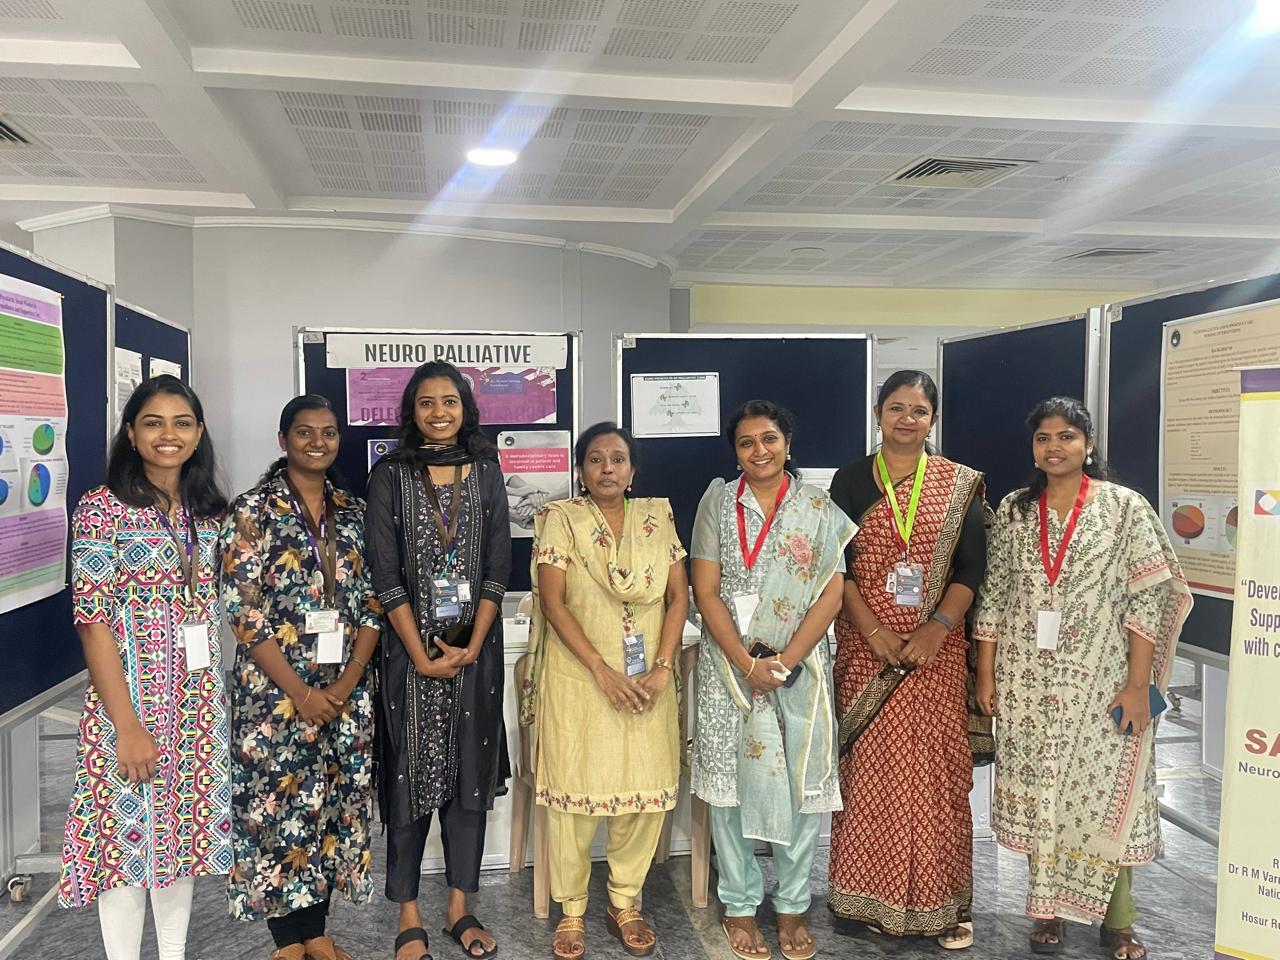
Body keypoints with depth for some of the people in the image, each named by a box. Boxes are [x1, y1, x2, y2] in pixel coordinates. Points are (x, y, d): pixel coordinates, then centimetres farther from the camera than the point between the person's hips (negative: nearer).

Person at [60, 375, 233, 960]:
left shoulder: (208, 511, 6)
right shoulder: (102, 509, -10)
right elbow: (92, 621, -14)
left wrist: (216, 694, 6)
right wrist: (127, 725, -17)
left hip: (199, 696, 5)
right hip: (131, 693, -5)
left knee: (184, 822, 15)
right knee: (127, 830, 5)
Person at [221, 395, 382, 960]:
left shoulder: (354, 513, 6)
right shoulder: (254, 511, -6)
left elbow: (372, 603, 5)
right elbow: (244, 612, -12)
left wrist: (347, 681, -6)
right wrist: (299, 691, -15)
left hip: (345, 694, 4)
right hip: (276, 693, -4)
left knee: (334, 807, 10)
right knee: (279, 807, 3)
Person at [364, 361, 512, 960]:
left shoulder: (486, 473, 5)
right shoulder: (390, 475, -2)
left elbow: (497, 567, 2)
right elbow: (385, 573, -7)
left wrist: (471, 646, -7)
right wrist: (421, 654, -11)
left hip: (475, 648, 2)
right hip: (410, 649, -2)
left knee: (471, 776, 8)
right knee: (411, 778, 4)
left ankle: (460, 908, 23)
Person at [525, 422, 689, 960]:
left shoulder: (657, 518, 6)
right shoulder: (561, 519, -2)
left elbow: (679, 595, 4)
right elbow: (552, 602, -8)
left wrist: (661, 669, -7)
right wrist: (602, 670, -15)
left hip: (646, 678, 3)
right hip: (578, 675, -3)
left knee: (647, 789, 4)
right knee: (574, 790, 1)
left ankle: (624, 903, 23)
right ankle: (571, 911, 18)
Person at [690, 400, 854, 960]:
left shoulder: (820, 511, 3)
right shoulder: (718, 503, 2)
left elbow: (831, 595, -3)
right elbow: (705, 592, -3)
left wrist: (786, 661, -13)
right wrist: (748, 663, -12)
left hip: (800, 666, 1)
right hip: (730, 664, 0)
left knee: (801, 783, 4)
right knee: (732, 780, 4)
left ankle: (792, 907, 21)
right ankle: (739, 905, 20)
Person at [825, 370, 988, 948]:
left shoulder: (960, 484, 5)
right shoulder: (851, 481, 4)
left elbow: (971, 567, 1)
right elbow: (837, 566, 0)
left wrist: (937, 628, -13)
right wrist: (874, 632, -12)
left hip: (937, 647, 0)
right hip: (866, 644, 0)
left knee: (937, 769, 2)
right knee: (869, 767, 3)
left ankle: (941, 902, 16)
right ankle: (869, 895, 17)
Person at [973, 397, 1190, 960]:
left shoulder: (1126, 507, -3)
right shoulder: (1013, 510, 5)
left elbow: (1147, 598, -6)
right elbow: (993, 597, 6)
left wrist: (1138, 684, -11)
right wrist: (986, 675, 3)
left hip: (1100, 681, -2)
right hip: (1027, 682, 2)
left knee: (1105, 794, 4)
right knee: (1038, 794, 9)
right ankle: (1048, 908, 25)